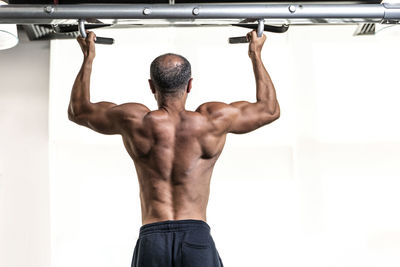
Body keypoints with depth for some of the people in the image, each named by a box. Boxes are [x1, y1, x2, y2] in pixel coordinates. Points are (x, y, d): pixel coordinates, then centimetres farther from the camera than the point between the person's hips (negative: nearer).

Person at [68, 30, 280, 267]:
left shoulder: (136, 122, -1)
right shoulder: (212, 121, -1)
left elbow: (78, 111, 16)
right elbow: (270, 109, 15)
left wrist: (88, 57, 26)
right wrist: (256, 54, 25)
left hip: (151, 240, 1)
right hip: (197, 238, 0)